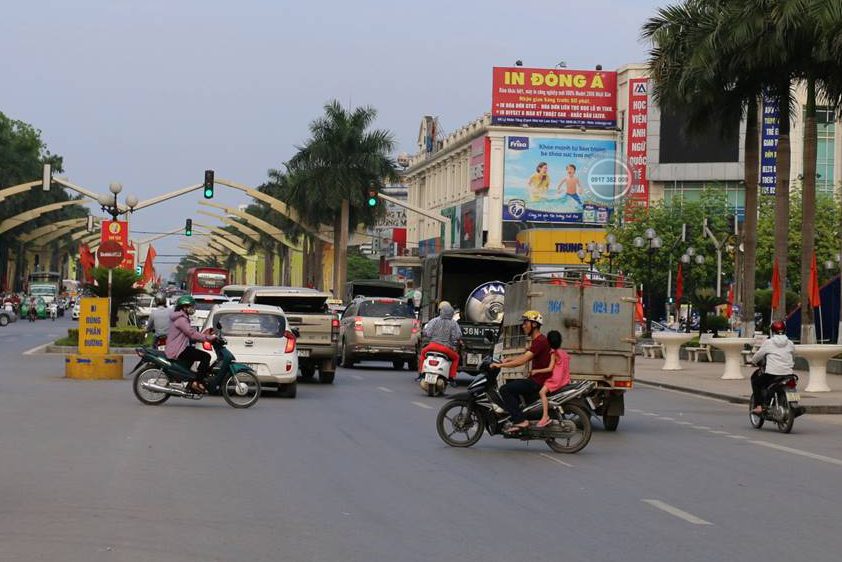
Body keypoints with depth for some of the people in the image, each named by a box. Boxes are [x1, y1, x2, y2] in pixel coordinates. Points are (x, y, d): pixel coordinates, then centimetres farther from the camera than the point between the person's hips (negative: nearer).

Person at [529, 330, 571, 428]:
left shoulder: (554, 353, -10)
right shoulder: (564, 353, 16)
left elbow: (550, 368, -18)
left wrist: (537, 371, -12)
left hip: (556, 379, -10)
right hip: (565, 379, 10)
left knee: (542, 392, -23)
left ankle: (545, 416, -36)